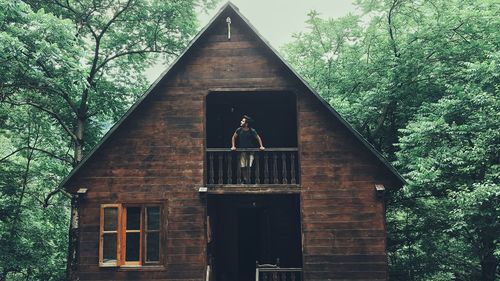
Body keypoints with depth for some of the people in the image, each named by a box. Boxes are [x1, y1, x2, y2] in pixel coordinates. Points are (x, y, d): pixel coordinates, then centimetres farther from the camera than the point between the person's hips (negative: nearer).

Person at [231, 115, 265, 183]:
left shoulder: (252, 131, -11)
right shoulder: (239, 130, -7)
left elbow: (258, 138, 3)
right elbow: (233, 137, 7)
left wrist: (261, 146, -4)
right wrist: (233, 146, 0)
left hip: (250, 151, -1)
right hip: (242, 151, 1)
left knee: (248, 167, -4)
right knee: (243, 167, -5)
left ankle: (248, 181, 7)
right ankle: (245, 180, 10)